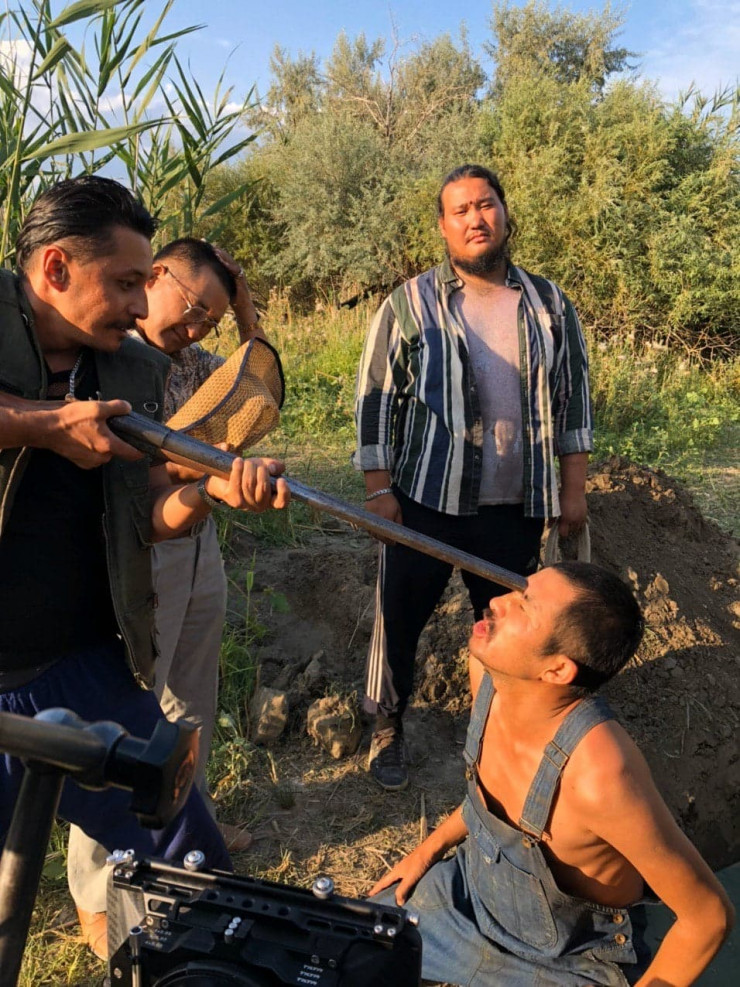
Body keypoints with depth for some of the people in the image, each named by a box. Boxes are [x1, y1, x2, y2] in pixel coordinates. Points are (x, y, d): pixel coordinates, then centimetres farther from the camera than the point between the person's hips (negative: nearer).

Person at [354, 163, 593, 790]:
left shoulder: (550, 306, 4)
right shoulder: (409, 305, -4)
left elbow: (573, 399, 9)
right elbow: (375, 400, -4)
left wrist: (574, 489, 6)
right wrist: (379, 490, -8)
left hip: (517, 507, 2)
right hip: (424, 501, -2)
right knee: (400, 619, 8)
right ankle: (387, 730, 31)